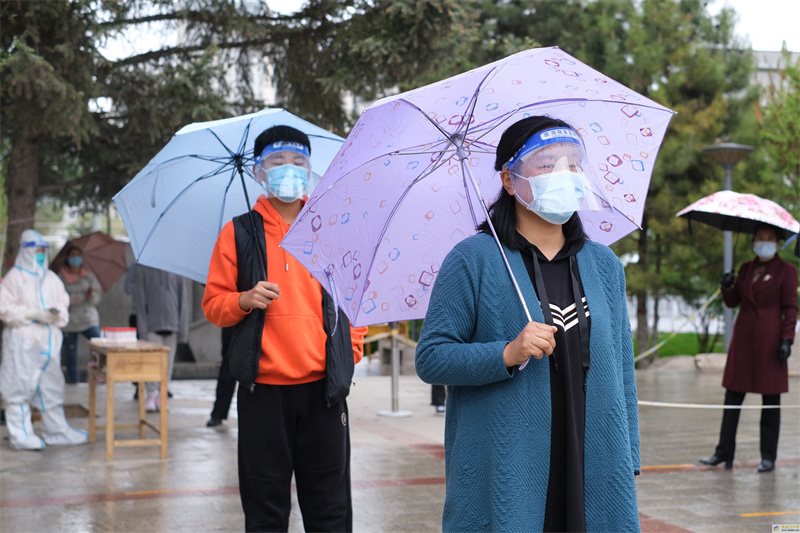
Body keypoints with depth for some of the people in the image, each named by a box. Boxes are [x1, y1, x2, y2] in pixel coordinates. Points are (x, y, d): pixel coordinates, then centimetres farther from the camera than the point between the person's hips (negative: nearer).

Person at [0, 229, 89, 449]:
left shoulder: (51, 278, 15)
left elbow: (63, 302, 16)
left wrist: (57, 312, -7)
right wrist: (35, 314, -16)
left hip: (49, 339, 6)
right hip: (22, 340, -6)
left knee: (52, 386, 9)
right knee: (21, 385, -4)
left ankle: (57, 430, 16)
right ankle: (21, 435, 2)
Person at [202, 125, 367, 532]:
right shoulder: (238, 234, 6)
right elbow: (213, 304, 7)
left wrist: (351, 349, 4)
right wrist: (245, 300, -12)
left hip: (322, 386, 1)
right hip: (263, 390, -1)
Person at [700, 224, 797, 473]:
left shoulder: (786, 271, 0)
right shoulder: (745, 268, 14)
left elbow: (790, 308, -2)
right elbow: (732, 302, 14)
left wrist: (787, 339, -11)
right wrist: (727, 287, -6)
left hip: (769, 339, -4)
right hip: (743, 338, 4)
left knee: (771, 399, 1)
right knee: (733, 396, 3)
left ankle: (768, 457, 8)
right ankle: (724, 453, 7)